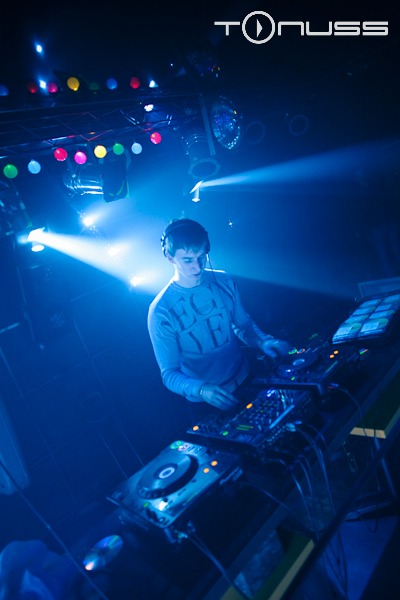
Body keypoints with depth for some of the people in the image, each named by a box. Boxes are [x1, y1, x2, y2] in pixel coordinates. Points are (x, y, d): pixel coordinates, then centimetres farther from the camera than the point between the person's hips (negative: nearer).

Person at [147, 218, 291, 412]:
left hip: (245, 380, 4)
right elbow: (169, 374, -18)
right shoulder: (160, 312, -23)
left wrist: (263, 341, -19)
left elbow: (245, 325, 3)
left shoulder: (223, 281, -11)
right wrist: (202, 390, -37)